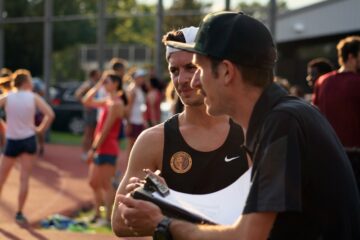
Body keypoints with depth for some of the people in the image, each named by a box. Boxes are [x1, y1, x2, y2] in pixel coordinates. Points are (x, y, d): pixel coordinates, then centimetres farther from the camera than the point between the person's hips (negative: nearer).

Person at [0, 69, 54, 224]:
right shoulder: (34, 98, -4)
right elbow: (50, 114, -13)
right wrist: (41, 129, 1)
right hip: (28, 140, 0)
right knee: (24, 178, 4)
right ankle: (19, 213, 3)